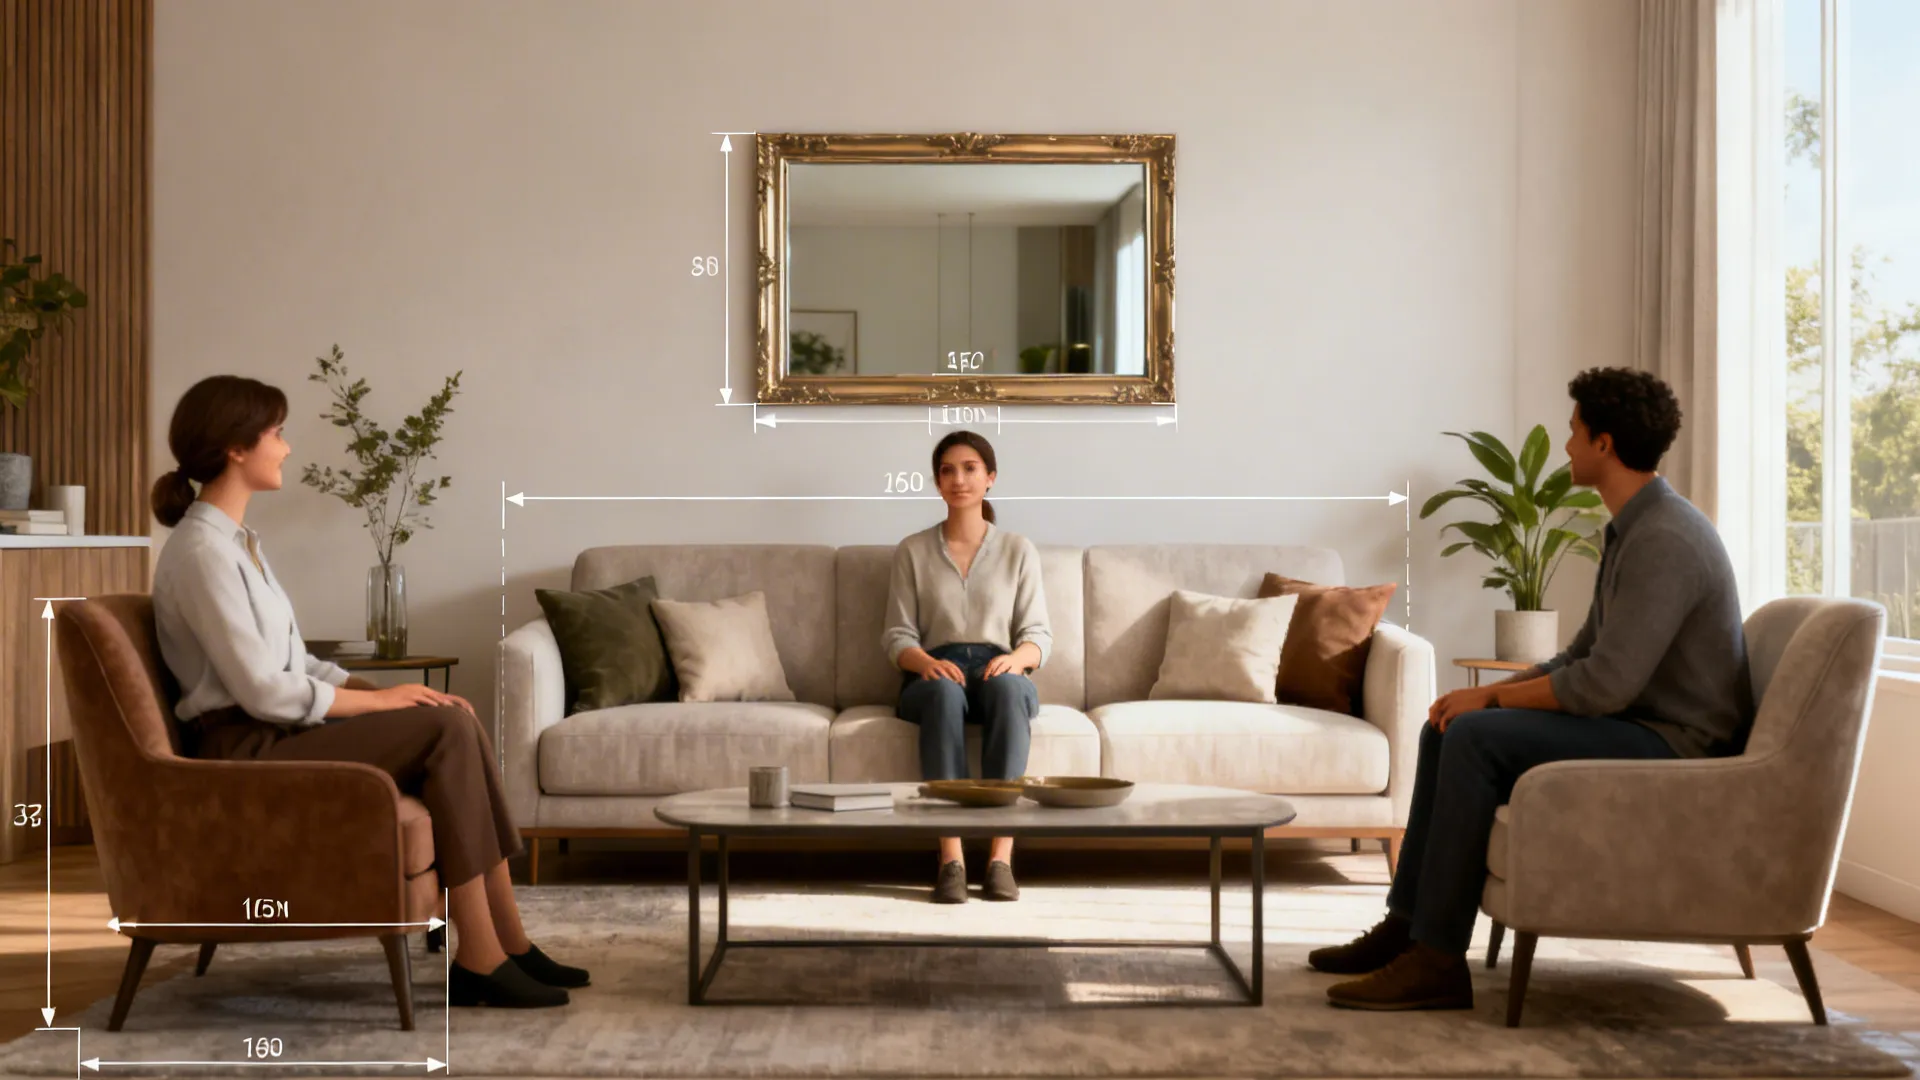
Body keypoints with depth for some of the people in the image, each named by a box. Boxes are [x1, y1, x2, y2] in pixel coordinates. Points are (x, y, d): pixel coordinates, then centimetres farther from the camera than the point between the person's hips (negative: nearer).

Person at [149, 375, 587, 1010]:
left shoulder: (237, 540, 15)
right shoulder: (201, 551, -15)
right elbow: (264, 691, -20)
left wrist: (384, 693, 0)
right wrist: (380, 700, -12)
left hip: (283, 728, 9)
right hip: (249, 750, -9)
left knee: (454, 721, -8)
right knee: (447, 729, -19)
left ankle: (508, 942, -8)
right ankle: (479, 959, -16)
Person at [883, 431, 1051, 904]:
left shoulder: (1019, 550, 14)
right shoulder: (912, 551, 12)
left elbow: (1038, 634, 7)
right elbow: (897, 635, 5)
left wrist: (1017, 657, -17)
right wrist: (926, 662, -17)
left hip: (998, 671, 0)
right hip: (933, 676, 0)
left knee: (1008, 687, -38)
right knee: (945, 692, -38)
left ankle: (1001, 856, -42)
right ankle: (951, 859, -44)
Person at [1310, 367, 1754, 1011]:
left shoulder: (1665, 541, -22)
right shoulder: (1631, 528, 13)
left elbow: (1605, 684, -28)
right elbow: (1583, 656, 17)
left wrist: (1491, 698, -15)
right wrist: (1489, 694, 2)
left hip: (1674, 746, -10)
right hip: (1635, 726, 10)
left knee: (1475, 736, -24)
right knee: (1445, 729, 8)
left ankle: (1437, 960, -20)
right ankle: (1408, 925, 10)